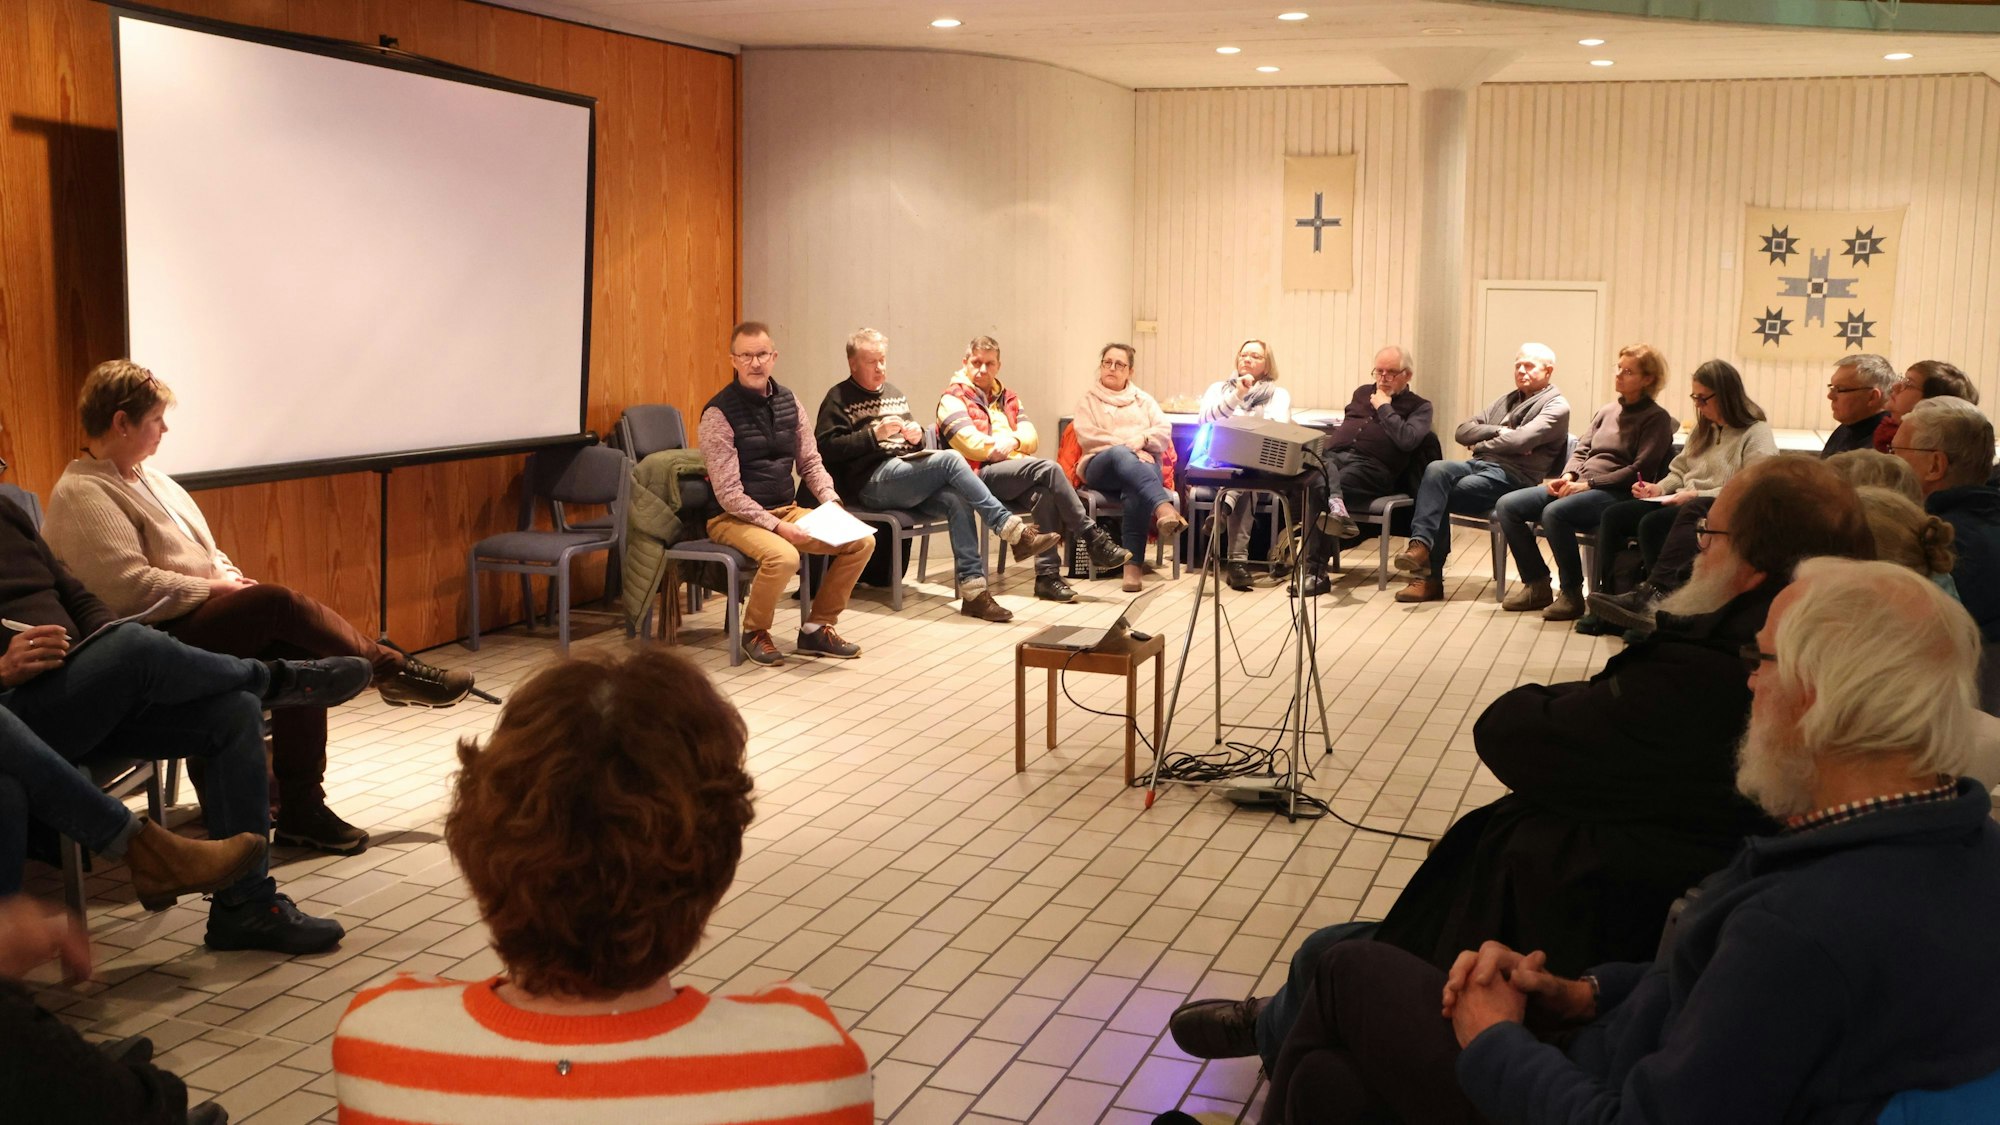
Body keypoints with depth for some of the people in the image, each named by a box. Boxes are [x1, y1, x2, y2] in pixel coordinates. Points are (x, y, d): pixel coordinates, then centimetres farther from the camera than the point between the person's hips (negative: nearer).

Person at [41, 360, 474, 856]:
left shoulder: (146, 477, 19)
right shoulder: (83, 495, -11)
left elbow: (202, 552, 24)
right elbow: (130, 587, -23)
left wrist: (228, 574, 2)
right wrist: (214, 587, -14)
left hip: (202, 612, 9)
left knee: (302, 653, -17)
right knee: (276, 602, -26)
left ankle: (302, 807, -17)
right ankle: (393, 670, -11)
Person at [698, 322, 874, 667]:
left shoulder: (787, 401, 6)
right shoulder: (719, 414, -13)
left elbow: (810, 462, 12)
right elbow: (729, 493, -17)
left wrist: (831, 502, -5)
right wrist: (777, 526, -24)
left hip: (787, 510, 7)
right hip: (735, 518, -7)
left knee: (862, 541, -8)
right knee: (783, 556, -36)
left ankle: (817, 627, 6)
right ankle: (754, 632, -6)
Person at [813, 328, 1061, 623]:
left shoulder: (894, 393, 26)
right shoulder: (839, 398, 5)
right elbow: (827, 447, -9)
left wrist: (917, 436, 3)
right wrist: (874, 434, -17)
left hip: (908, 474, 7)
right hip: (872, 481, -6)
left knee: (957, 501, -26)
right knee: (950, 459, -27)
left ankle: (973, 590, -30)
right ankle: (1013, 530, -27)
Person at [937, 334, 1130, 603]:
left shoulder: (1007, 397, 26)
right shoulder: (953, 398, 7)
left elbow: (1032, 437, 12)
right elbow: (970, 444, -9)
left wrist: (1014, 441, -10)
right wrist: (1003, 446, -3)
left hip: (1016, 470, 6)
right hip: (979, 475, -6)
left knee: (1045, 492, -31)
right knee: (1048, 468, -29)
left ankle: (1047, 574, -30)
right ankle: (1093, 538, -24)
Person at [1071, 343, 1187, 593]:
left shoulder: (1143, 400, 29)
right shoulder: (1089, 400, 21)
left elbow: (1164, 431, 13)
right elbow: (1088, 437, 2)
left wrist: (1141, 439, -9)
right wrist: (1128, 448, -10)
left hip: (1144, 462, 2)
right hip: (1102, 464, -1)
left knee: (1137, 487, -38)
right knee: (1121, 455, -40)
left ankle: (1134, 562, -45)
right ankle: (1164, 508, -63)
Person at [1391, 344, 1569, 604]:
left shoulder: (1556, 407, 3)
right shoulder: (1506, 401, 26)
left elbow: (1519, 440, -16)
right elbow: (1461, 431, 15)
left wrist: (1481, 444, -1)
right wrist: (1497, 431, -1)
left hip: (1510, 477, -6)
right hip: (1478, 465, 6)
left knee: (1437, 496, -24)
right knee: (1436, 469, -27)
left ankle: (1430, 577, -18)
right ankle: (1420, 543, -38)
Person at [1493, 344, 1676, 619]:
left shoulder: (1656, 418, -1)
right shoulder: (1607, 410, 22)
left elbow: (1641, 469, -11)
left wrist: (1589, 483, -16)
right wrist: (1568, 476, -3)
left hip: (1616, 493, -8)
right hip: (1579, 485, 8)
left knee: (1555, 512, -36)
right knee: (1507, 506, -9)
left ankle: (1571, 594, -22)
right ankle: (1537, 585, -2)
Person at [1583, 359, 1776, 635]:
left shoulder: (1757, 434, -5)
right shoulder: (1704, 429, 23)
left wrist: (1698, 495, -22)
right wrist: (1659, 488, 6)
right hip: (1684, 505, 9)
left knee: (1652, 524, -36)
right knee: (1613, 516, -11)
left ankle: (1655, 596, -35)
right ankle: (1605, 595, -18)